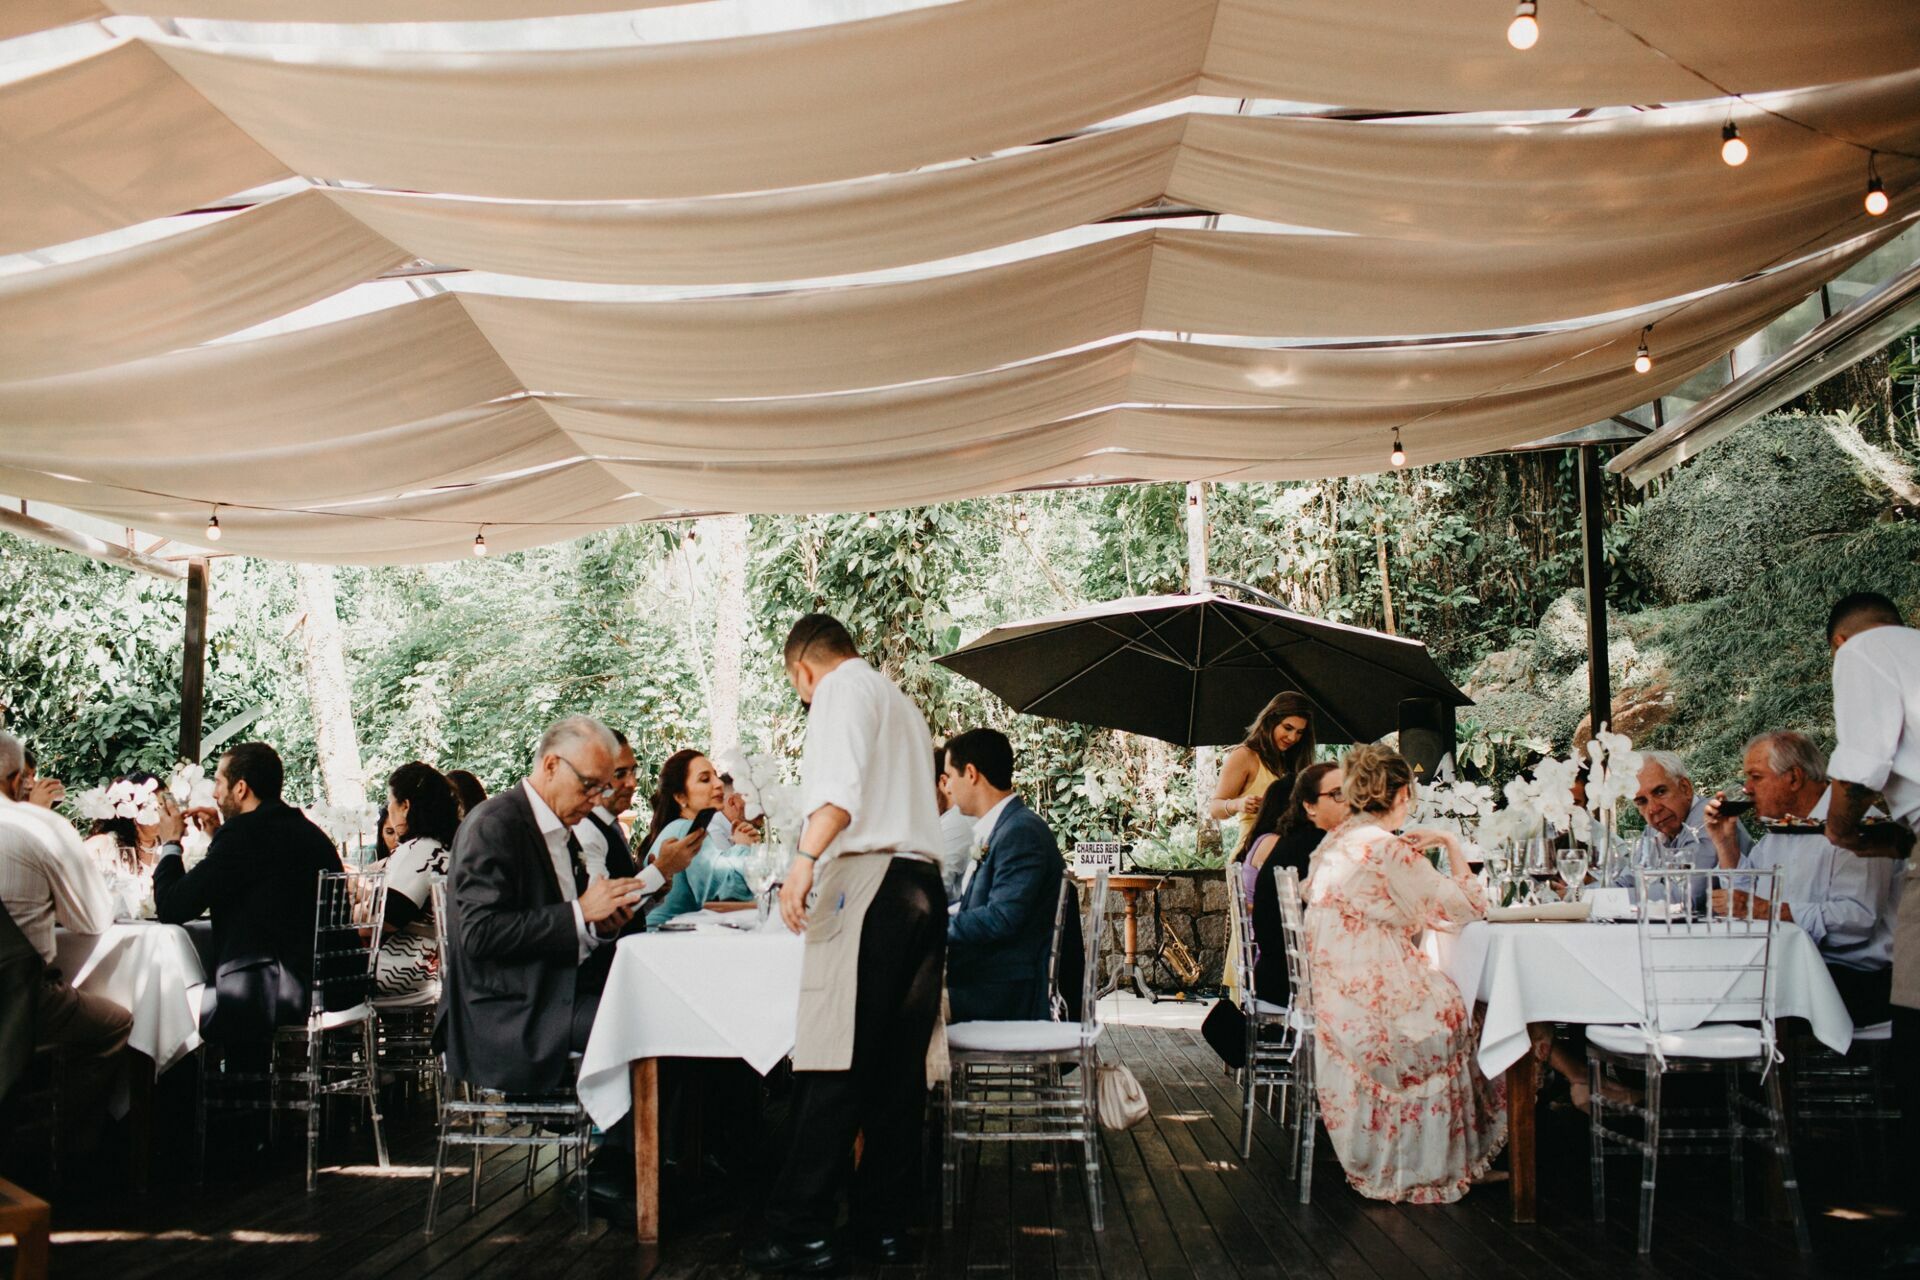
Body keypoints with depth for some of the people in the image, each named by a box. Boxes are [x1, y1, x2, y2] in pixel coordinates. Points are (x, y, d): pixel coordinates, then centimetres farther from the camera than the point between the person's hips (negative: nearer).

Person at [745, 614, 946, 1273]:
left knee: (833, 1066, -10)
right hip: (924, 887, 9)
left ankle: (800, 1232, -9)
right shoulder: (903, 705, 29)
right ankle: (884, 1225, 11)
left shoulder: (843, 687, 3)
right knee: (899, 1066, 8)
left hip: (868, 878, -9)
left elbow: (843, 779, -16)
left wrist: (806, 857, -27)